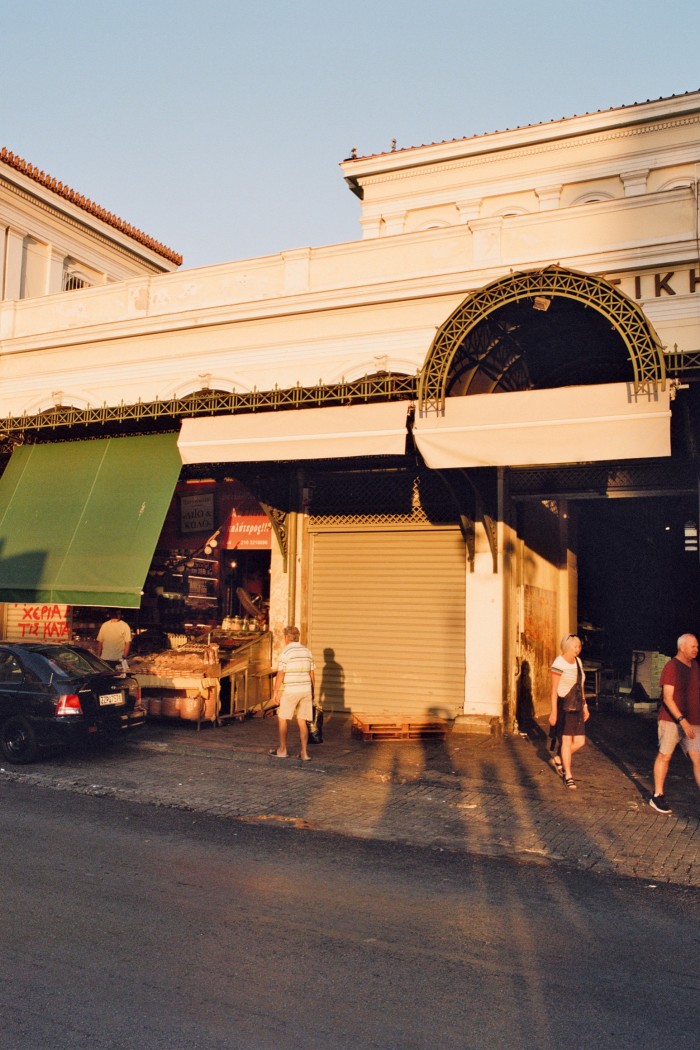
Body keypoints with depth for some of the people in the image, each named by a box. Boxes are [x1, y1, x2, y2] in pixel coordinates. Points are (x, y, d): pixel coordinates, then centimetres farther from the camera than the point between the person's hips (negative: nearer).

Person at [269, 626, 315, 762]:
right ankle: (304, 753, 3)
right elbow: (312, 673, 11)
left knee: (282, 718, 11)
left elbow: (280, 674, -13)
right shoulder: (307, 651, 8)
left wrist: (275, 692, -6)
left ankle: (282, 750, 17)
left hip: (290, 691, -5)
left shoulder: (286, 652, -10)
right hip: (305, 690, 5)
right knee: (302, 722, 8)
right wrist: (312, 691, 20)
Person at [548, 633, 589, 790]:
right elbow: (554, 689, -14)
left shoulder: (578, 661, 10)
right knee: (567, 740, -2)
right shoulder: (559, 664, -13)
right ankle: (568, 776, 9)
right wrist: (554, 711, -17)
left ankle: (558, 760, 28)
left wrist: (585, 706, 16)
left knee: (580, 742, 4)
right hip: (563, 706, -7)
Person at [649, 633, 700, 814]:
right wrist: (682, 720, -24)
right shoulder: (671, 667, -11)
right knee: (664, 756, 3)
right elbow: (667, 698, -16)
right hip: (671, 720, -6)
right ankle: (657, 797, 14)